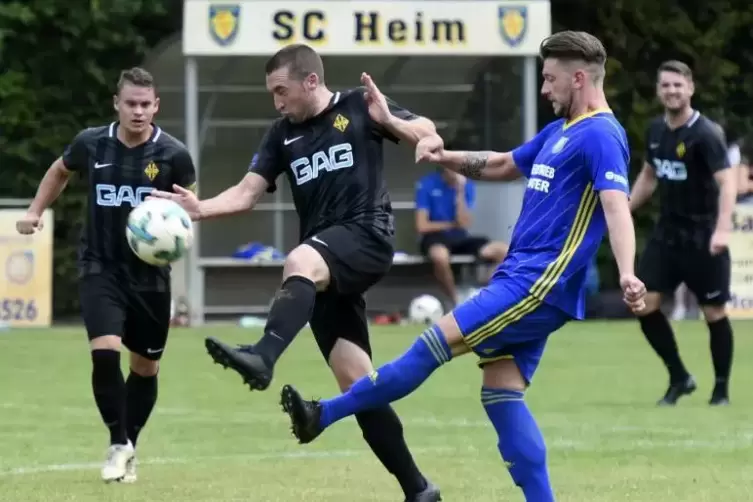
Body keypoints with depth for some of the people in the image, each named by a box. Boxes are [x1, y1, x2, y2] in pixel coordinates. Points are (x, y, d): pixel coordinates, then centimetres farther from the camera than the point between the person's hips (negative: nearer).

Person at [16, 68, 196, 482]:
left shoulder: (173, 154, -10)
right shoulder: (91, 144, -4)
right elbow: (60, 170, 18)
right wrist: (35, 211, 10)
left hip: (150, 274, 1)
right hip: (100, 269, -1)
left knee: (146, 367, 11)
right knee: (105, 353, -19)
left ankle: (130, 447, 32)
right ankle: (118, 444, -2)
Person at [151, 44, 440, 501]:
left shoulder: (357, 108, 2)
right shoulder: (284, 134, 16)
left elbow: (428, 136, 2)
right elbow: (247, 193, 10)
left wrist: (388, 122, -17)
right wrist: (201, 209, -8)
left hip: (367, 237, -6)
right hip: (326, 267, 6)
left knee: (299, 262, -38)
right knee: (356, 381, 0)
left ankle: (262, 358, -59)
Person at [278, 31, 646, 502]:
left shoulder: (600, 135, -12)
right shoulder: (561, 131, 18)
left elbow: (616, 205, -26)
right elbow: (503, 165, 32)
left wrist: (626, 273, -40)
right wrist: (447, 158, 15)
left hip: (540, 286, -10)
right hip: (520, 278, 10)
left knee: (437, 342, -9)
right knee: (501, 394, 4)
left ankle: (324, 415, -3)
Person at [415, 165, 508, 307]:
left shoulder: (467, 186, 4)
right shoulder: (427, 184, -7)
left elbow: (464, 224, -8)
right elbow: (422, 226, -11)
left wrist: (460, 192, -14)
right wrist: (453, 224, -4)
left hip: (460, 238, 4)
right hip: (436, 237, -4)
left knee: (503, 251, -20)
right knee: (441, 256, -43)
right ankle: (457, 304, -21)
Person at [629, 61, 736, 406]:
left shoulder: (706, 134, -16)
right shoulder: (656, 130, 5)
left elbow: (727, 181, -25)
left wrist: (722, 228, -38)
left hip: (702, 238, -6)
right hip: (667, 232, 6)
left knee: (714, 313, 0)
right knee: (644, 304, -4)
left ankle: (721, 388, 17)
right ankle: (679, 378, 11)